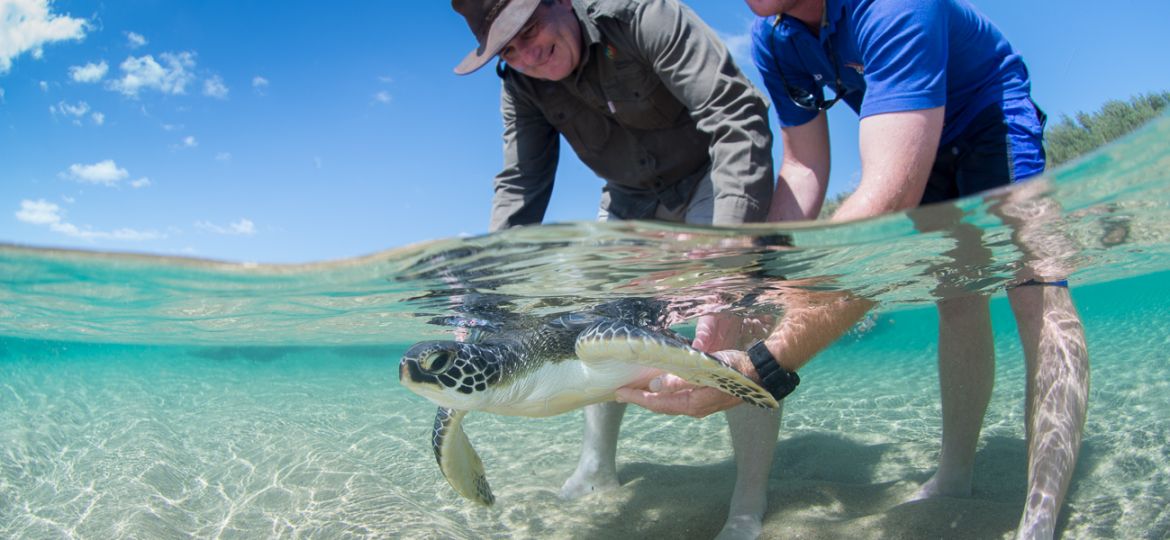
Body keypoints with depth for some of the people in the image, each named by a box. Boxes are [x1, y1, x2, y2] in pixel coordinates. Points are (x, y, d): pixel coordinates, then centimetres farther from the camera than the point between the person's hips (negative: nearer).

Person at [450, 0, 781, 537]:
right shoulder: (521, 85, -12)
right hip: (632, 199, 6)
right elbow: (519, 187, -10)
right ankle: (597, 464, 18)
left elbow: (739, 116, -38)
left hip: (712, 176, -6)